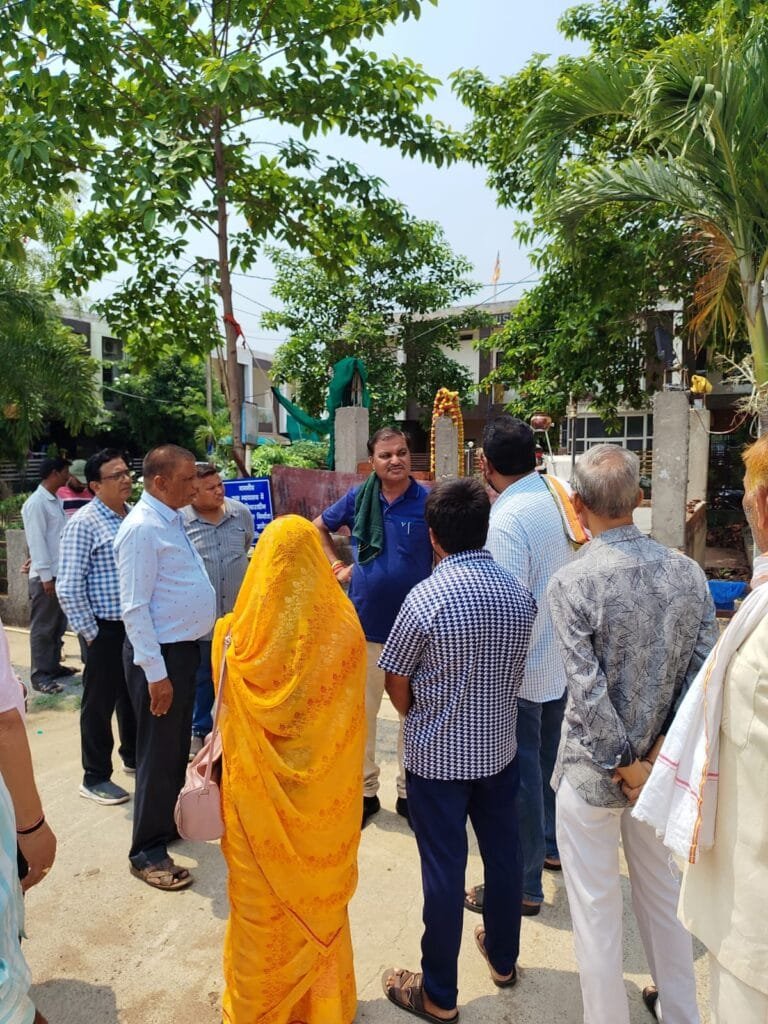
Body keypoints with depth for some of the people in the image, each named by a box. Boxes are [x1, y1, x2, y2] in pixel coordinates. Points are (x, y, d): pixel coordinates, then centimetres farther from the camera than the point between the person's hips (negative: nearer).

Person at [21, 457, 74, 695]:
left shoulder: (55, 500, 12)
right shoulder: (36, 503, -14)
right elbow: (36, 541, -17)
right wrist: (46, 575, -19)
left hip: (61, 573, 8)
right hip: (45, 575, -8)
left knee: (58, 624, 16)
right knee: (42, 627, 0)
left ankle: (53, 665, 28)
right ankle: (40, 675, 7)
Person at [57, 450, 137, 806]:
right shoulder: (84, 524, -14)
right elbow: (68, 588, -15)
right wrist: (90, 634, -12)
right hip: (107, 629, -6)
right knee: (100, 703, 8)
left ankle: (133, 756, 40)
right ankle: (95, 778, 24)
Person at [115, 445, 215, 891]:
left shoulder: (173, 519, 8)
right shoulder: (143, 527, -20)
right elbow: (135, 608, -22)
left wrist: (184, 653, 18)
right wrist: (155, 672, -22)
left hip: (186, 647, 9)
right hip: (161, 653, -9)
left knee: (178, 746, 22)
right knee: (159, 753, 3)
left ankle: (169, 822, 40)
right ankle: (148, 852, 19)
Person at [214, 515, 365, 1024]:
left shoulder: (240, 634, -18)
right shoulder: (344, 628, -17)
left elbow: (224, 712, -4)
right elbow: (351, 713, -5)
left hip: (259, 793, -1)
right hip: (327, 794, 1)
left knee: (262, 902, 20)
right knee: (322, 896, 22)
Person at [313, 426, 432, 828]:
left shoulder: (428, 502, -8)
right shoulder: (358, 498, 0)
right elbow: (319, 527, 17)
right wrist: (337, 566, 6)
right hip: (364, 623, 2)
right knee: (361, 710, 13)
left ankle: (408, 791, 31)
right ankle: (365, 790, 31)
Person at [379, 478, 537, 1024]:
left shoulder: (426, 597, -22)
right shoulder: (520, 593, -7)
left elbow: (396, 682, -11)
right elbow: (517, 671, 5)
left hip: (438, 757, -5)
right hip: (500, 750, 5)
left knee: (444, 871, 9)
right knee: (503, 853, 21)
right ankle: (503, 957, 44)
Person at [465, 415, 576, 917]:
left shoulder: (508, 518, -24)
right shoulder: (560, 497, -2)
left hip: (522, 672, -8)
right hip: (562, 662, 8)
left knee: (521, 777, 6)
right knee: (550, 762, 25)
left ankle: (523, 885, 22)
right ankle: (553, 845, 45)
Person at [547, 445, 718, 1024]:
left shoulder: (571, 583, -21)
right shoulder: (688, 572, -7)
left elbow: (589, 691, -22)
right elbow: (701, 673, -7)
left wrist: (625, 766, -10)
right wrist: (659, 754, -5)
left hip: (593, 769, -5)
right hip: (660, 767, 5)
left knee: (597, 910, 13)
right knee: (664, 894, 25)